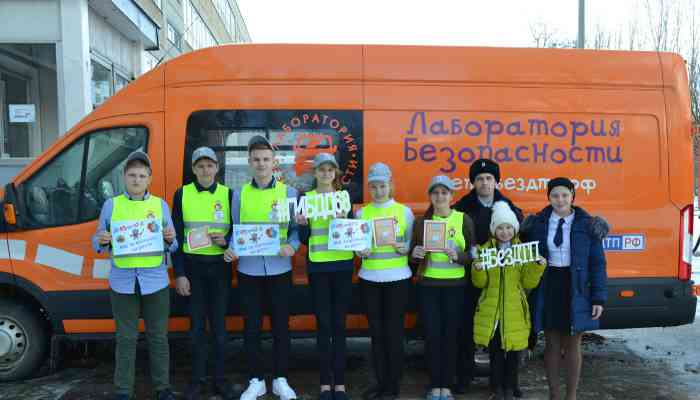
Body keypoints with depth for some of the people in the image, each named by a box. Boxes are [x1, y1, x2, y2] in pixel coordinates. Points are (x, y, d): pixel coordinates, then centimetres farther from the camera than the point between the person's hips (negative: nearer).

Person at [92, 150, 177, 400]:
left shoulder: (161, 205, 5)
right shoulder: (111, 205, 4)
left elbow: (172, 246, 7)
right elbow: (97, 242, 8)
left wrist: (170, 239, -15)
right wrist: (102, 241, -14)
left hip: (155, 281, 0)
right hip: (122, 282, 0)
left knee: (158, 336, 9)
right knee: (126, 338, 8)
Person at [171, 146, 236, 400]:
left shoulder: (228, 194, 3)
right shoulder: (182, 194, 2)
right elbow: (176, 236, 1)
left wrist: (226, 240, -14)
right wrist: (179, 273, -5)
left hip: (220, 266, 0)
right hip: (192, 266, 0)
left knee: (219, 324, 7)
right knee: (197, 325, 7)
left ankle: (219, 379, 19)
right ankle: (197, 380, 20)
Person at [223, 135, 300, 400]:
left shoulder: (288, 192, 3)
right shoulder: (239, 194, 6)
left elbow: (296, 228, 3)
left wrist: (292, 246, -16)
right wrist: (231, 249, -10)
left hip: (279, 268, -1)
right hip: (248, 269, 1)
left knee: (281, 324, 7)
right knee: (251, 326, 7)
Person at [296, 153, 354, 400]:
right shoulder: (306, 198, 4)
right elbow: (304, 239, 4)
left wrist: (344, 221, -15)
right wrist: (302, 225, -15)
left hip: (343, 266, 1)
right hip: (317, 267, -1)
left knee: (339, 324, 4)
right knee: (323, 325, 2)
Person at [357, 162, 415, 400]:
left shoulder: (404, 211, 1)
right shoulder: (361, 213, 6)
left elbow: (413, 244, 4)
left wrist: (403, 247, -17)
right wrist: (362, 251, -14)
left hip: (397, 277, -2)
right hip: (369, 278, 2)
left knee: (394, 331, 2)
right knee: (376, 331, 8)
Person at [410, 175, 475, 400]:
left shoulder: (464, 220, 0)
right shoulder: (421, 221, 4)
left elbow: (472, 255, 0)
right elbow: (413, 257, 8)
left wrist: (456, 256, -19)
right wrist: (415, 254, -14)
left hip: (455, 285, -1)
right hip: (428, 285, 1)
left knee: (450, 335, 4)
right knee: (432, 335, 3)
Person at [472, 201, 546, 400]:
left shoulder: (524, 250, 3)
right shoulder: (485, 250, 3)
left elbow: (528, 282, 0)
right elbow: (479, 283, 2)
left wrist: (538, 266, -16)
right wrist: (477, 269, -18)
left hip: (514, 311, 0)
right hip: (491, 311, 0)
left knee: (512, 351, 8)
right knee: (495, 351, 5)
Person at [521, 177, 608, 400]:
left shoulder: (587, 225, -3)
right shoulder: (537, 224, 1)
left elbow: (597, 263, -2)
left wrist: (598, 298, -8)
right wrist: (529, 293, 1)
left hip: (576, 290, -1)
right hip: (547, 287, 1)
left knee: (572, 345, 9)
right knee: (552, 344, 10)